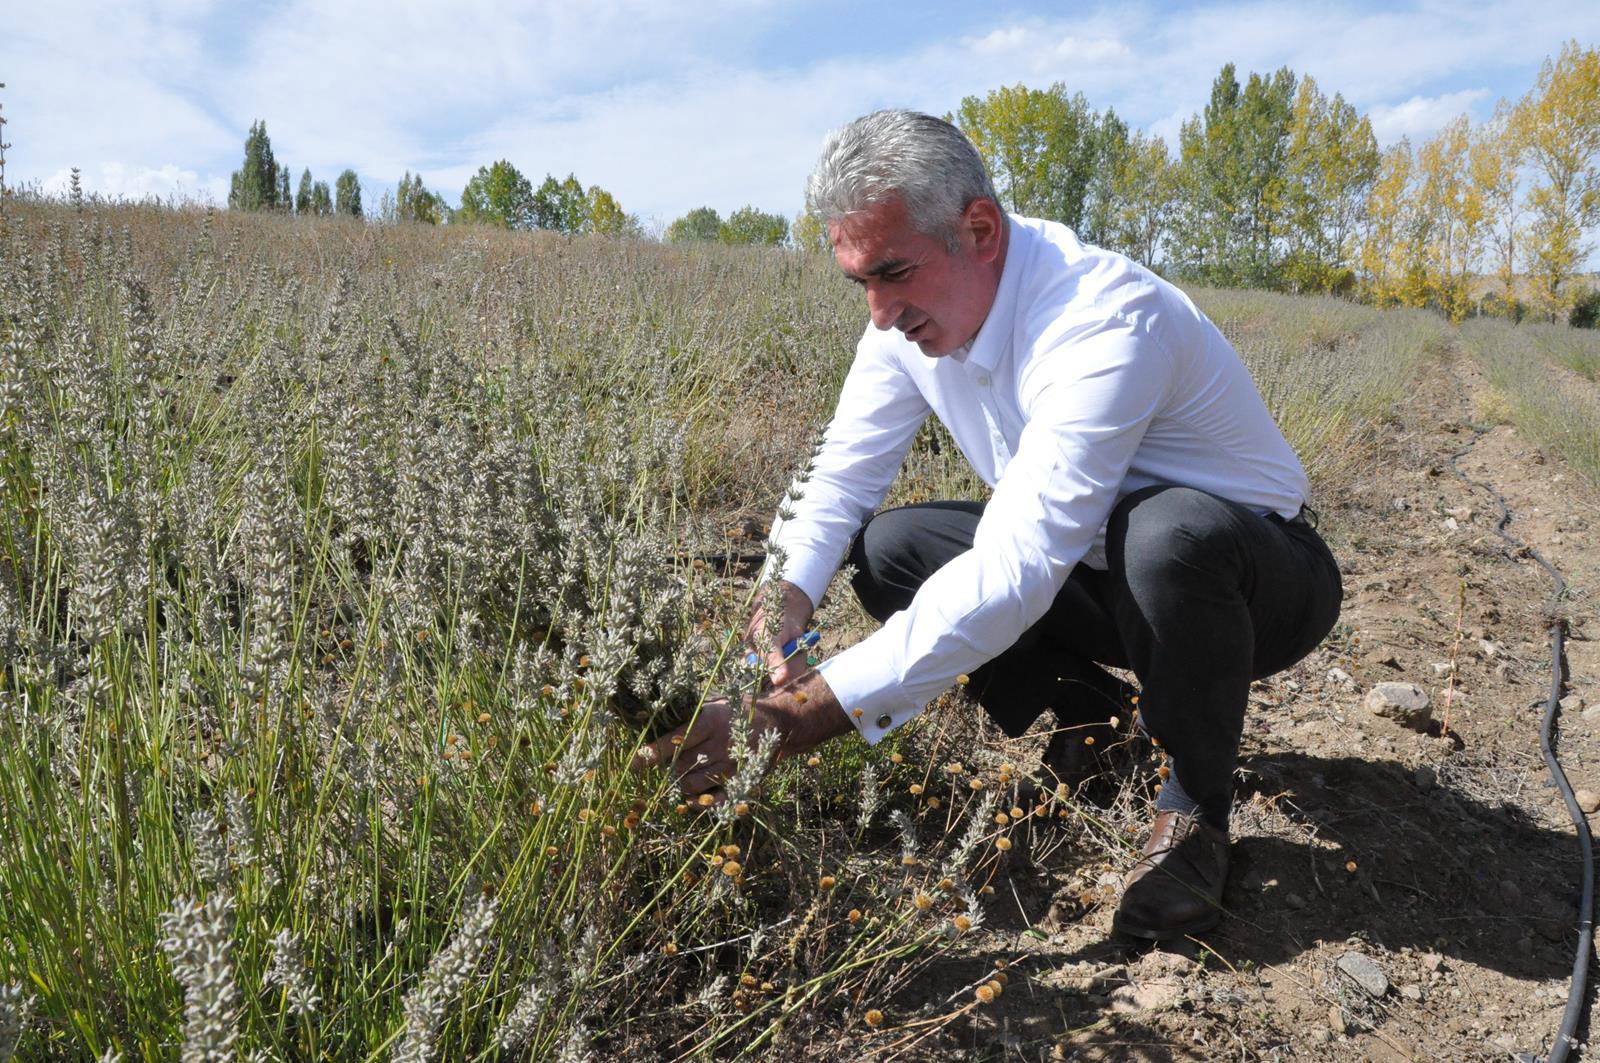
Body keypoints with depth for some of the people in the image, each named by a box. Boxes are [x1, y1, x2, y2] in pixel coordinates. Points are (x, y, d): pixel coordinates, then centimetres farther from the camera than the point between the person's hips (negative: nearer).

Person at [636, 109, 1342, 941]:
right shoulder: (917, 309, -10)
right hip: (1091, 571, 6)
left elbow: (1015, 572, -43)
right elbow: (841, 476, -4)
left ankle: (1195, 808, -10)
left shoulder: (1103, 323, -34)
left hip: (1262, 580, -6)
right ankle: (1099, 731, 7)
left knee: (1166, 535, -40)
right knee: (888, 550, -10)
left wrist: (808, 714, -46)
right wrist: (786, 598, -25)